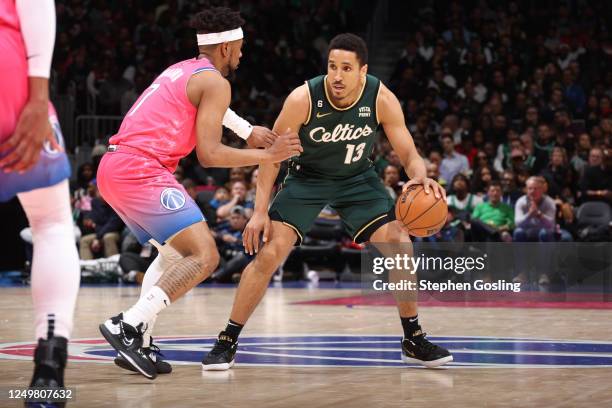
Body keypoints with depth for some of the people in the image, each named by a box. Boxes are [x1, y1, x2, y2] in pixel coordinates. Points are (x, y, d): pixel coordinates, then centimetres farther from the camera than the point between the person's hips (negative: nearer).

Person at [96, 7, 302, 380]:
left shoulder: (181, 71, 24)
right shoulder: (215, 82, -3)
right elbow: (209, 154, -11)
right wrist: (269, 156, -3)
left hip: (113, 168, 10)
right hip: (142, 171, -10)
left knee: (174, 254, 23)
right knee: (205, 256, -12)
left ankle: (137, 346, 13)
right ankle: (129, 325, -21)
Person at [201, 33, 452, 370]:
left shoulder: (382, 99, -23)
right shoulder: (303, 98, -28)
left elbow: (410, 156, -17)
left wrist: (420, 177, -42)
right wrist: (260, 211, -22)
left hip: (358, 179, 2)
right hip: (306, 178, -2)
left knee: (401, 246, -11)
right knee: (269, 253, -16)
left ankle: (413, 341, 6)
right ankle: (226, 343, -3)